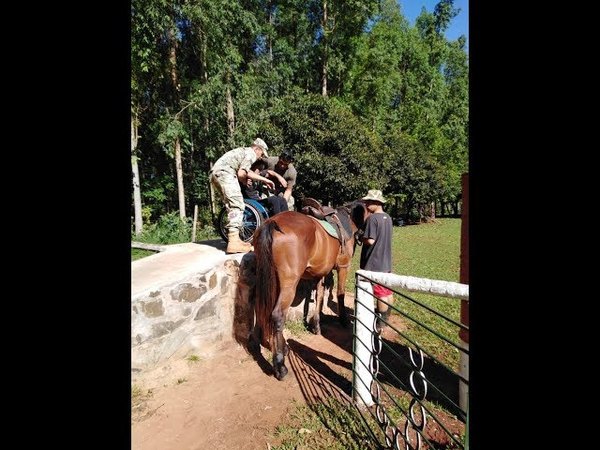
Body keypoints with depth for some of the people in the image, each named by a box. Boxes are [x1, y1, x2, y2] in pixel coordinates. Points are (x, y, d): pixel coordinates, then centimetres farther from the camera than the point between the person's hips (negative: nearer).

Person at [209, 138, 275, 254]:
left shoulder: (243, 150, 32)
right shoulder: (251, 154, 2)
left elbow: (248, 173, 34)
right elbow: (241, 174, -8)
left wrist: (265, 180, 38)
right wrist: (246, 183, 12)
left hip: (214, 173, 10)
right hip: (224, 172, -10)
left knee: (232, 206, 13)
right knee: (238, 205, -12)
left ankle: (234, 239, 15)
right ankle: (233, 242, -21)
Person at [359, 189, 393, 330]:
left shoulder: (372, 218, -19)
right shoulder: (388, 218, 8)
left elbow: (370, 240, -24)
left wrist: (360, 237, -6)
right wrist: (365, 236, 10)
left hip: (374, 263, -8)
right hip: (386, 261, 8)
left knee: (381, 294, 1)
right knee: (387, 291, 16)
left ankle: (381, 322, 13)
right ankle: (386, 316, 30)